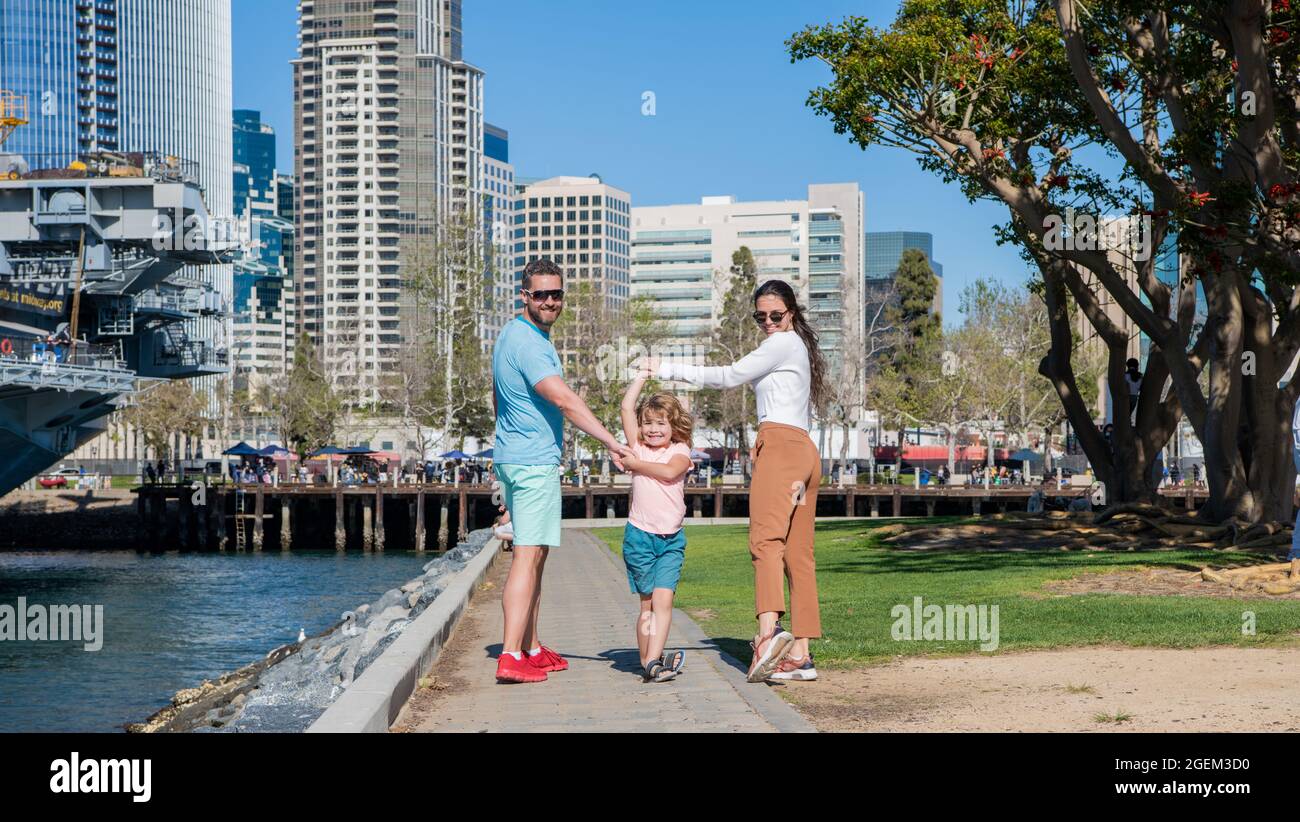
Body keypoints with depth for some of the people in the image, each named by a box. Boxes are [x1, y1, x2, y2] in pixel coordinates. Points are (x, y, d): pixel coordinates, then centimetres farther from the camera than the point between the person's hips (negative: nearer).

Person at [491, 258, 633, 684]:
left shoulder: (512, 335, 14)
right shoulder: (528, 343, -19)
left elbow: (498, 399, 24)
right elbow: (565, 400, -29)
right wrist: (611, 443, -34)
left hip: (513, 457, 10)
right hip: (535, 463, -10)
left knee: (532, 555, 15)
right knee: (529, 555, -12)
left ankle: (530, 648, 22)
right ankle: (511, 657, -17)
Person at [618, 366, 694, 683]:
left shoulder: (680, 451, 4)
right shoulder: (638, 447, 8)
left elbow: (669, 472, -17)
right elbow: (626, 408, 3)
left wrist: (635, 464, -8)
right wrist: (642, 376, 9)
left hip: (671, 539, -1)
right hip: (640, 535, 1)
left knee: (663, 598, -12)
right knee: (647, 603, 3)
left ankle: (653, 662, -20)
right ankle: (648, 661, 8)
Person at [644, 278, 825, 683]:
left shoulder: (784, 343, 0)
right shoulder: (798, 348, 28)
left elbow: (728, 376, -4)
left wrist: (669, 369, 2)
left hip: (780, 444, -10)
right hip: (804, 451, 10)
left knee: (765, 538, -24)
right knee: (798, 555, 3)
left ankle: (768, 633, -43)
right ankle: (800, 654, -1)